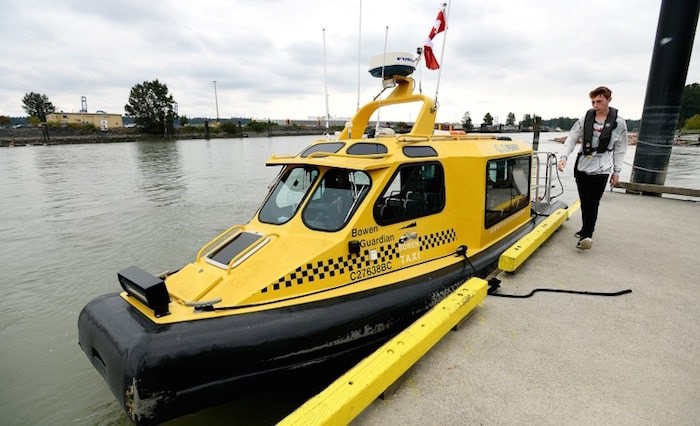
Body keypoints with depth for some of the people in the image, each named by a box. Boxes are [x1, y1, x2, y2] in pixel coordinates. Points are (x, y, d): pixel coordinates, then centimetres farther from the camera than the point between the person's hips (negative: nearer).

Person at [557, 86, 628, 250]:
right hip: (581, 167, 3)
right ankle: (587, 231, 23)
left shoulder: (618, 123, -1)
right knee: (584, 202, 10)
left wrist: (617, 171, 4)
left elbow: (620, 149, 4)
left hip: (601, 169, -3)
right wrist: (563, 157, -16)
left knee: (593, 203, -7)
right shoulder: (585, 119, 2)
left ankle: (586, 234, -4)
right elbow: (571, 139, 0)